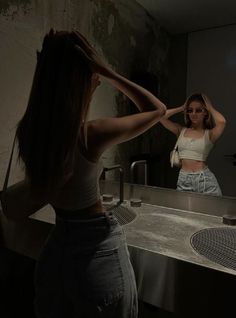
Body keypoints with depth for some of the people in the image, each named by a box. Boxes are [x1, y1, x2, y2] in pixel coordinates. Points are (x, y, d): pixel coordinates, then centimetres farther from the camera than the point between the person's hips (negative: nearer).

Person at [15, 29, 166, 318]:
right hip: (98, 250, -5)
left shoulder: (28, 130, -11)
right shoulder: (91, 135, -26)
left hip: (56, 248, 6)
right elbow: (157, 109, -12)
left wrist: (53, 62, 3)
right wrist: (107, 72, -14)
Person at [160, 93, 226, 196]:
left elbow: (222, 122, -24)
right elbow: (160, 116, -1)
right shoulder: (181, 130, 7)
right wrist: (182, 108, 5)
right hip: (183, 180, 3)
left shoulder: (209, 134, -2)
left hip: (204, 180, -2)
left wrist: (210, 107, -5)